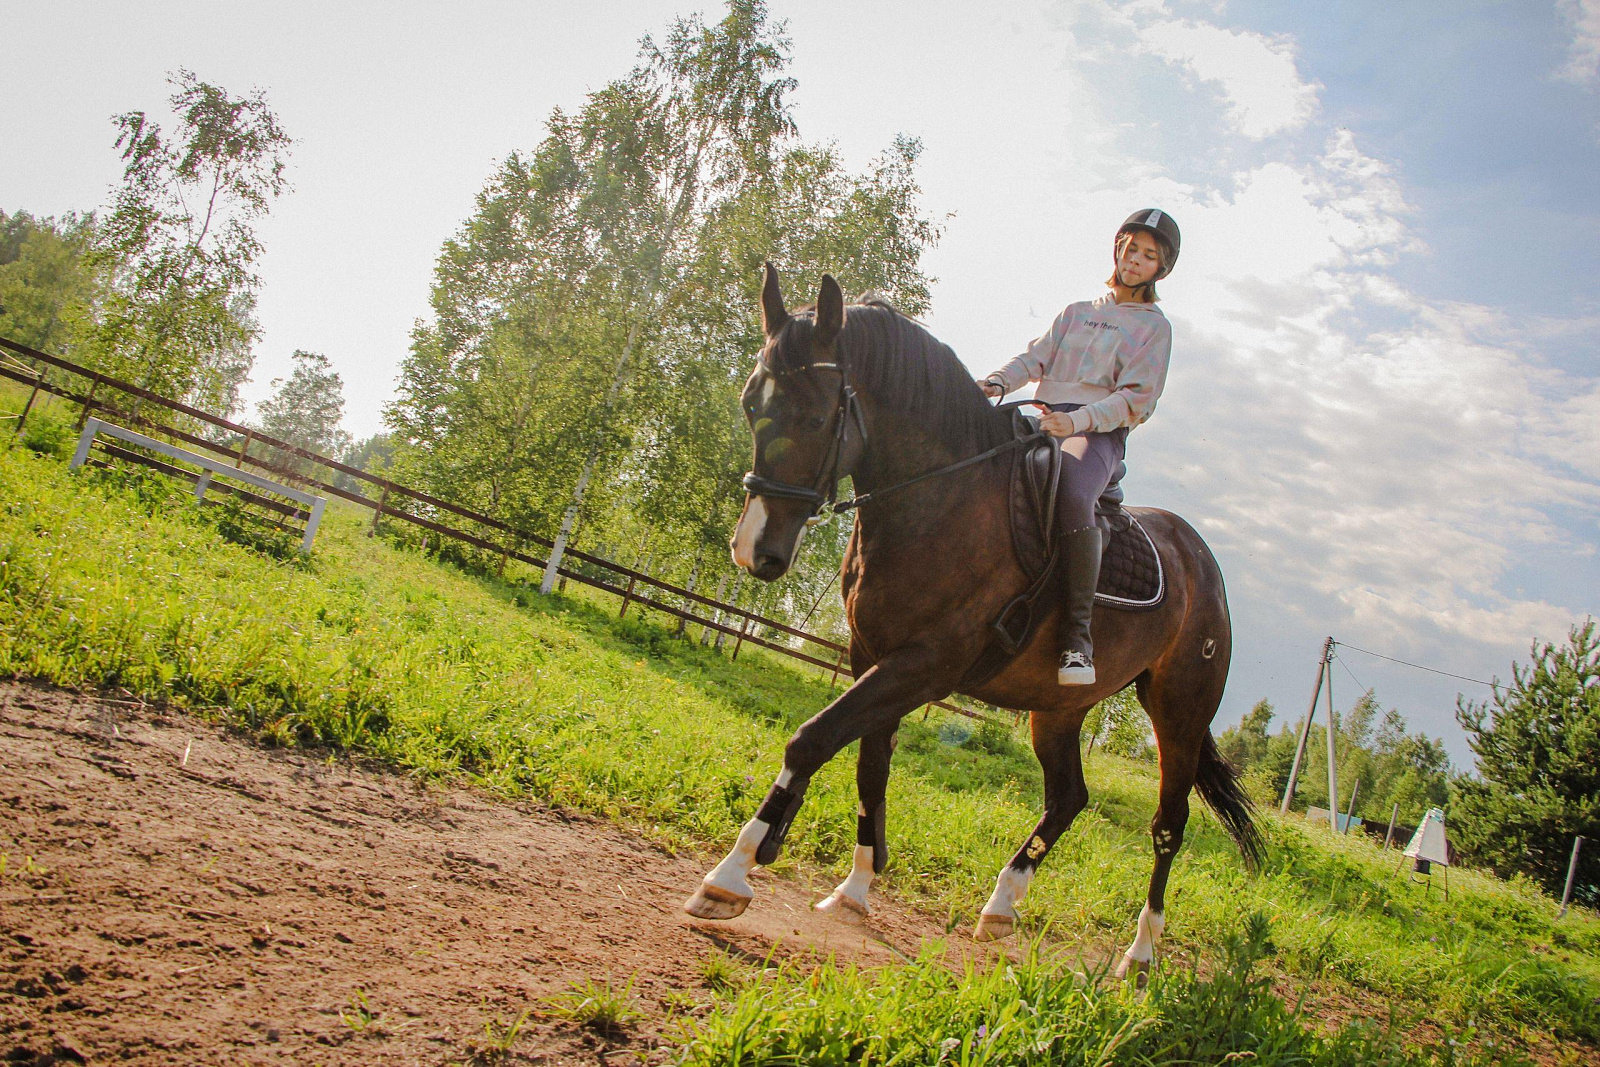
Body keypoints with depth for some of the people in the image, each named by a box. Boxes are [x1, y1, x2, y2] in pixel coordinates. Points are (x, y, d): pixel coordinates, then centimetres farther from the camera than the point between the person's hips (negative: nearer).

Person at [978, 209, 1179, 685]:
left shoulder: (1154, 327, 12)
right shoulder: (1076, 312, 27)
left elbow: (1136, 399, -1)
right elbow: (1035, 358, 15)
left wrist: (1076, 421, -19)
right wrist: (997, 383, -8)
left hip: (1098, 433, -5)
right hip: (1043, 422, 5)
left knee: (1071, 494, -38)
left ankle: (1078, 634, -35)